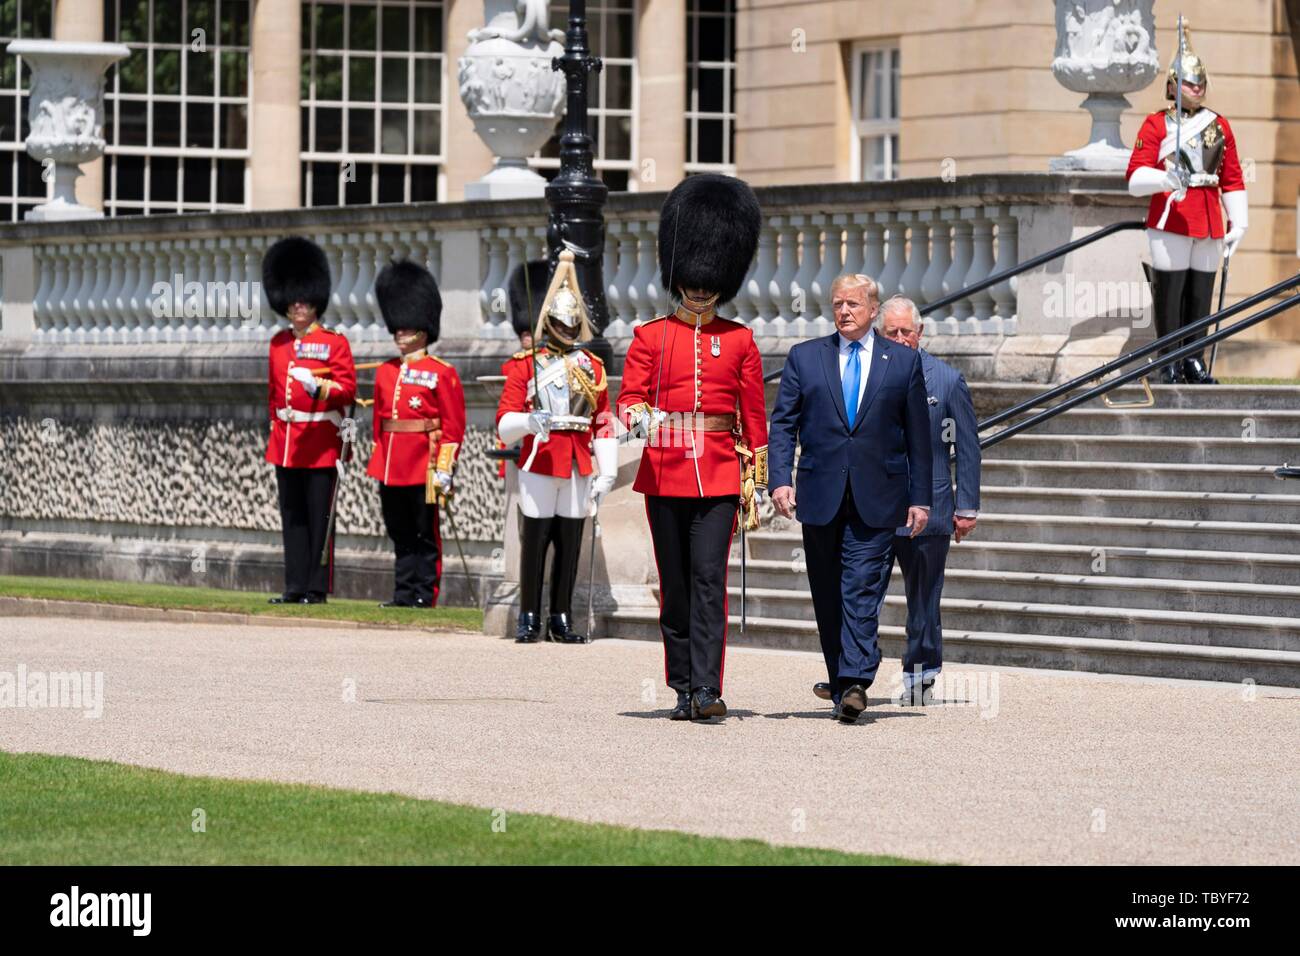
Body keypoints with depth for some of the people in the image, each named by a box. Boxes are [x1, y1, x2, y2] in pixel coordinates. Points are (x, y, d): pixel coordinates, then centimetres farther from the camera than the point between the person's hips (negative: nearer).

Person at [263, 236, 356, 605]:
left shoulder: (334, 342, -3)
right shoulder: (279, 343, 13)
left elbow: (347, 388, -10)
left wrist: (320, 388, -27)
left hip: (321, 444, -5)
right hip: (286, 444, 5)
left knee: (318, 518, -3)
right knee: (292, 518, 7)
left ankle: (317, 588, 1)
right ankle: (295, 587, 11)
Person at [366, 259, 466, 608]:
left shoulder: (442, 373, -4)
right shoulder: (386, 372, 13)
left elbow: (453, 426, -6)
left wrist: (444, 469, -12)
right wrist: (378, 464, 14)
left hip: (423, 468, -6)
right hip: (391, 467, 6)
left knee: (425, 535, 1)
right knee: (400, 536, 10)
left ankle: (424, 595, 5)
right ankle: (405, 594, 15)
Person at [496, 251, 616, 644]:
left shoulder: (592, 367, 11)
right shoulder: (525, 364, 1)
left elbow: (604, 424, 10)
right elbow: (505, 423, -5)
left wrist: (606, 472, 2)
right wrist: (529, 421, -26)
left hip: (579, 466, 3)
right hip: (539, 463, -3)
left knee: (570, 544, 5)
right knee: (534, 542, -1)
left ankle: (561, 620, 11)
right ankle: (529, 619, 6)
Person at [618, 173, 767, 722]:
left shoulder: (739, 341, 7)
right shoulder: (650, 337, 6)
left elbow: (754, 415, 9)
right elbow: (628, 399, 0)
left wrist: (756, 483, 6)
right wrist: (639, 418, -23)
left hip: (719, 475, -1)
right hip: (664, 474, 1)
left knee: (709, 577, -13)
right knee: (675, 585, 6)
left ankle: (707, 689, -18)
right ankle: (683, 690, 14)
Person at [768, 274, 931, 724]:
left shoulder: (903, 361, 7)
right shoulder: (804, 357, 9)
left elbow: (918, 434, 8)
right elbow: (783, 423, 6)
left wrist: (920, 497, 4)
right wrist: (780, 479, -7)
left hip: (876, 500, -2)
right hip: (821, 497, 2)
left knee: (862, 590, -12)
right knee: (828, 597, 7)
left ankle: (855, 683, -21)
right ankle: (840, 682, 16)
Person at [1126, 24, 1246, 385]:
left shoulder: (1219, 126, 14)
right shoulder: (1155, 125, 1)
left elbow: (1233, 180, 15)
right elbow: (1136, 178, -7)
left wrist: (1238, 223, 8)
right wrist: (1167, 179, -26)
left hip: (1210, 224, 4)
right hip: (1170, 221, -4)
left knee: (1201, 293, 5)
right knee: (1169, 291, -5)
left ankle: (1194, 360, 12)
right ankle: (1170, 362, 0)